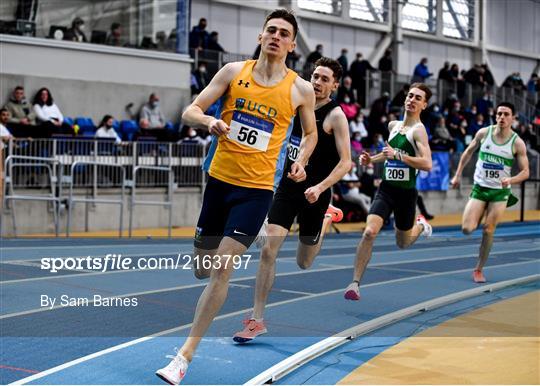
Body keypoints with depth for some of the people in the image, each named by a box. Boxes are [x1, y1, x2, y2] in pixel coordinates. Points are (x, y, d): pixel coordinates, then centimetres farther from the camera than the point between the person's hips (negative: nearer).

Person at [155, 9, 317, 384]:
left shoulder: (301, 89, -2)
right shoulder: (234, 71, 0)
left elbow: (311, 133, 15)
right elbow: (190, 111, 0)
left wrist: (301, 161, -5)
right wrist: (209, 121, -23)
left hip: (256, 189, -2)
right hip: (218, 179, 3)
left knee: (221, 270, -14)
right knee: (202, 268, 13)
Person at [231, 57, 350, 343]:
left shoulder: (335, 115, -10)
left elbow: (345, 162, -15)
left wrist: (320, 187, -27)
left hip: (313, 194, -4)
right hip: (287, 188, 4)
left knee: (303, 263, 11)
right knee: (268, 251, -11)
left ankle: (328, 217, 40)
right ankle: (257, 320, -5)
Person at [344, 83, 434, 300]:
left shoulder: (418, 130, -11)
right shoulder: (393, 126, 9)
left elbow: (427, 164, -24)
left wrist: (397, 155, -27)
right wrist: (372, 160, 12)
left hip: (406, 193, -3)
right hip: (386, 189, 4)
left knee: (403, 243, 14)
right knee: (369, 232, -19)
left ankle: (421, 225, 49)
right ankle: (355, 283, -14)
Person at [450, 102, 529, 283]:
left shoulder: (517, 143, -9)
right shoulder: (484, 133, -5)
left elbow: (525, 172, -5)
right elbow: (468, 152, 11)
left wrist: (511, 180, -25)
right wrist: (458, 175, 10)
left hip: (500, 192, -1)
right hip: (479, 188, 1)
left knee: (488, 231, -2)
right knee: (467, 229, -9)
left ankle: (479, 269, 13)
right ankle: (479, 217, 29)